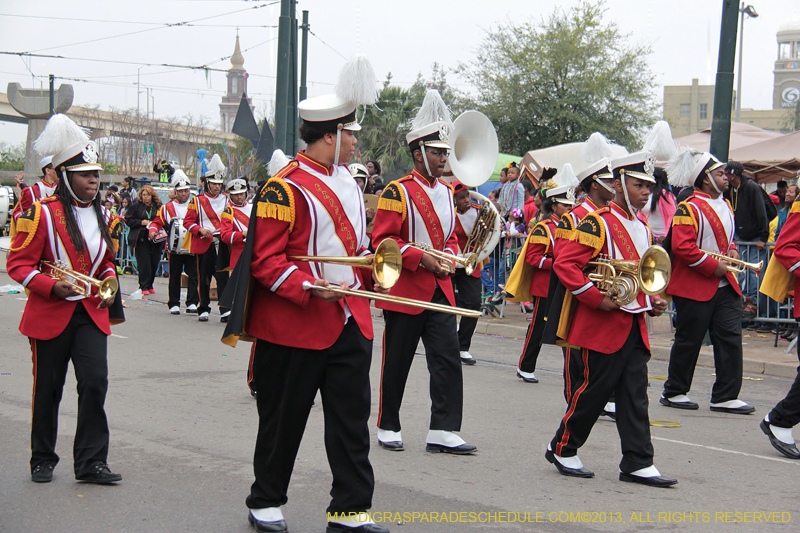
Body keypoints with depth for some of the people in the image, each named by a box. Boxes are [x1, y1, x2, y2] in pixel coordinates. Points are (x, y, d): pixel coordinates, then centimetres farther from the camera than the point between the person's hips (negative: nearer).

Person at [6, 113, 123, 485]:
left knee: (95, 381, -7)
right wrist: (53, 287, -23)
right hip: (51, 315, -4)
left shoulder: (100, 214, 8)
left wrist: (109, 280, 2)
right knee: (48, 390, 6)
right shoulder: (42, 213, -10)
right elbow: (18, 264, -9)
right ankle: (42, 460, 22)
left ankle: (91, 462, 0)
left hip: (92, 313, 4)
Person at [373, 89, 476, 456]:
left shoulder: (446, 192, 12)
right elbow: (383, 240, -13)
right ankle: (388, 428, 19)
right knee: (396, 363, 5)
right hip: (405, 289, -6)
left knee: (448, 358, -2)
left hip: (440, 289, 6)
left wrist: (449, 256, 0)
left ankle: (443, 432, 1)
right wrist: (420, 258, -21)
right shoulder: (397, 192, -9)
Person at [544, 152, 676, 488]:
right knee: (595, 388, 0)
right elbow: (564, 264, -17)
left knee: (635, 394, 5)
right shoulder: (598, 223, -11)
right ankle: (562, 449, 16)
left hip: (635, 325, 8)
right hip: (603, 324, -7)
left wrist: (653, 302, 9)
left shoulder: (643, 229, 15)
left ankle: (637, 464, 7)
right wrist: (597, 299, -19)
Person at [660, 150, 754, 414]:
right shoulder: (689, 208, -13)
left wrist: (731, 250, 4)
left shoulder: (725, 205, 14)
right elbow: (682, 246, -21)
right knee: (688, 341, 2)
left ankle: (726, 397, 8)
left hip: (725, 285, 8)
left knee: (730, 338, 2)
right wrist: (714, 266, -20)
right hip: (695, 286, -8)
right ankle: (673, 392, 17)